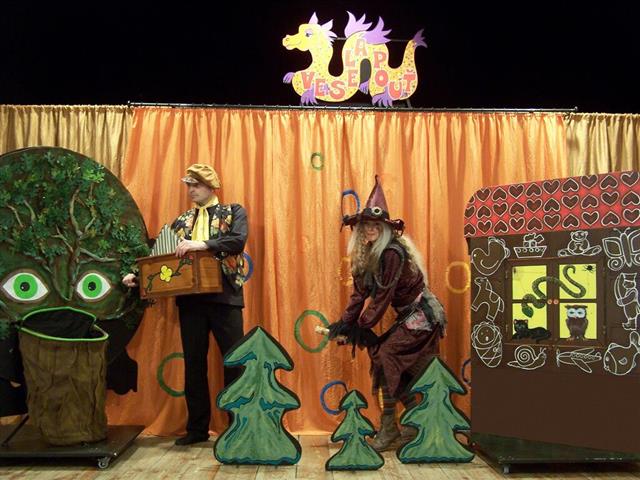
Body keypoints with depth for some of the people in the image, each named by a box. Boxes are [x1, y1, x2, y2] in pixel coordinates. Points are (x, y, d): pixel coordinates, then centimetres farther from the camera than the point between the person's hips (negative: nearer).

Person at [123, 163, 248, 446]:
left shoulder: (233, 212, 6)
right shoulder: (181, 221, 17)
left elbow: (239, 240, -13)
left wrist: (202, 244, -23)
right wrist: (136, 276, -1)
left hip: (223, 296, -4)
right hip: (190, 298, 4)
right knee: (194, 364, 9)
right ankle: (197, 428, 20)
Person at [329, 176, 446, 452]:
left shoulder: (393, 253, -23)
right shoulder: (366, 256, 3)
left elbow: (383, 297, -22)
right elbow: (360, 293, 2)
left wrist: (360, 327, -16)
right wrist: (343, 325, -6)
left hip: (421, 317, -8)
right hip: (410, 316, 9)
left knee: (385, 354, -14)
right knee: (398, 368, 7)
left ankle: (389, 427, -4)